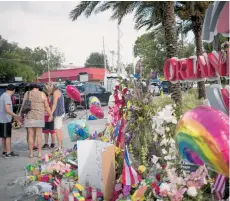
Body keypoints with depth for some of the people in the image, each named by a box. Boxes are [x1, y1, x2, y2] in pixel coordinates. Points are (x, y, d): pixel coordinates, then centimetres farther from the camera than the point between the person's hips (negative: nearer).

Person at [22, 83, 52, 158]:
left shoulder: (27, 94, 4)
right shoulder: (42, 94, 2)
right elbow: (47, 106, 2)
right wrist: (50, 115, 10)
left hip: (29, 117, 1)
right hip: (39, 117, 0)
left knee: (30, 136, 5)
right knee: (39, 136, 5)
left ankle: (31, 153, 8)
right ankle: (39, 153, 6)